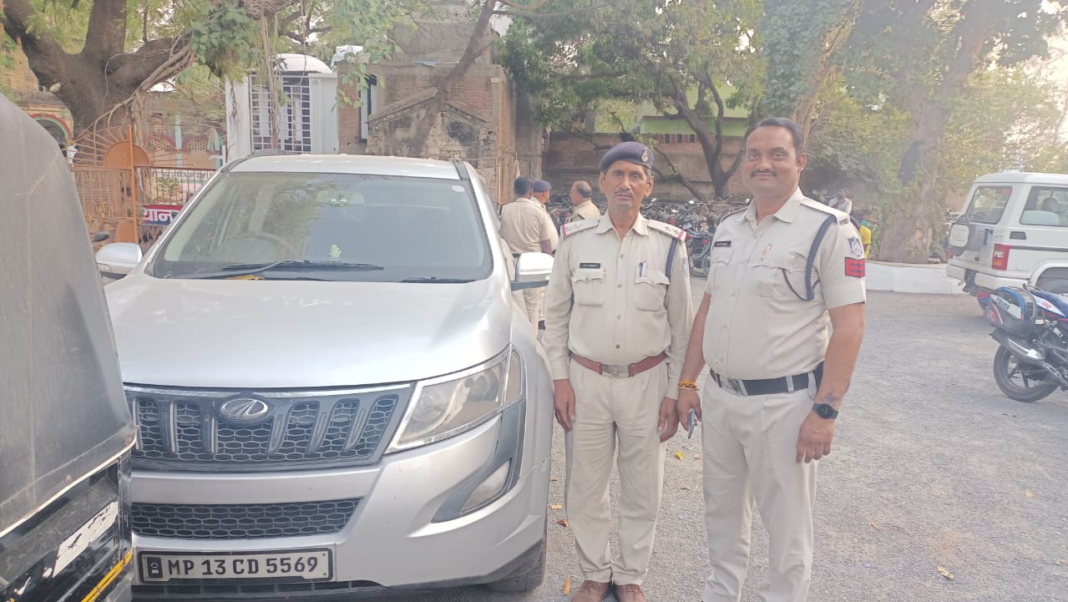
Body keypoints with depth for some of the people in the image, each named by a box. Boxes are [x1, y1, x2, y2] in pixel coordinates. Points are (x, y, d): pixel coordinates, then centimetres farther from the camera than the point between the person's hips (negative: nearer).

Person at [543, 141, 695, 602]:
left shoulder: (669, 245, -2)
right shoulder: (575, 240, 0)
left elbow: (681, 325, 2)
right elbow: (555, 314, 5)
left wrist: (674, 392, 0)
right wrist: (560, 380, 0)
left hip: (646, 382, 0)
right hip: (586, 381, 1)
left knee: (642, 491, 11)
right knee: (584, 490, 10)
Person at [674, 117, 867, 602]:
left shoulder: (829, 229, -11)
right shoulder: (727, 229, 9)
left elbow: (849, 326, -14)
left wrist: (825, 411, -19)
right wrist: (688, 382, 10)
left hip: (783, 403, -6)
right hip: (719, 396, 6)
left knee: (786, 526, 8)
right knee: (722, 511, 20)